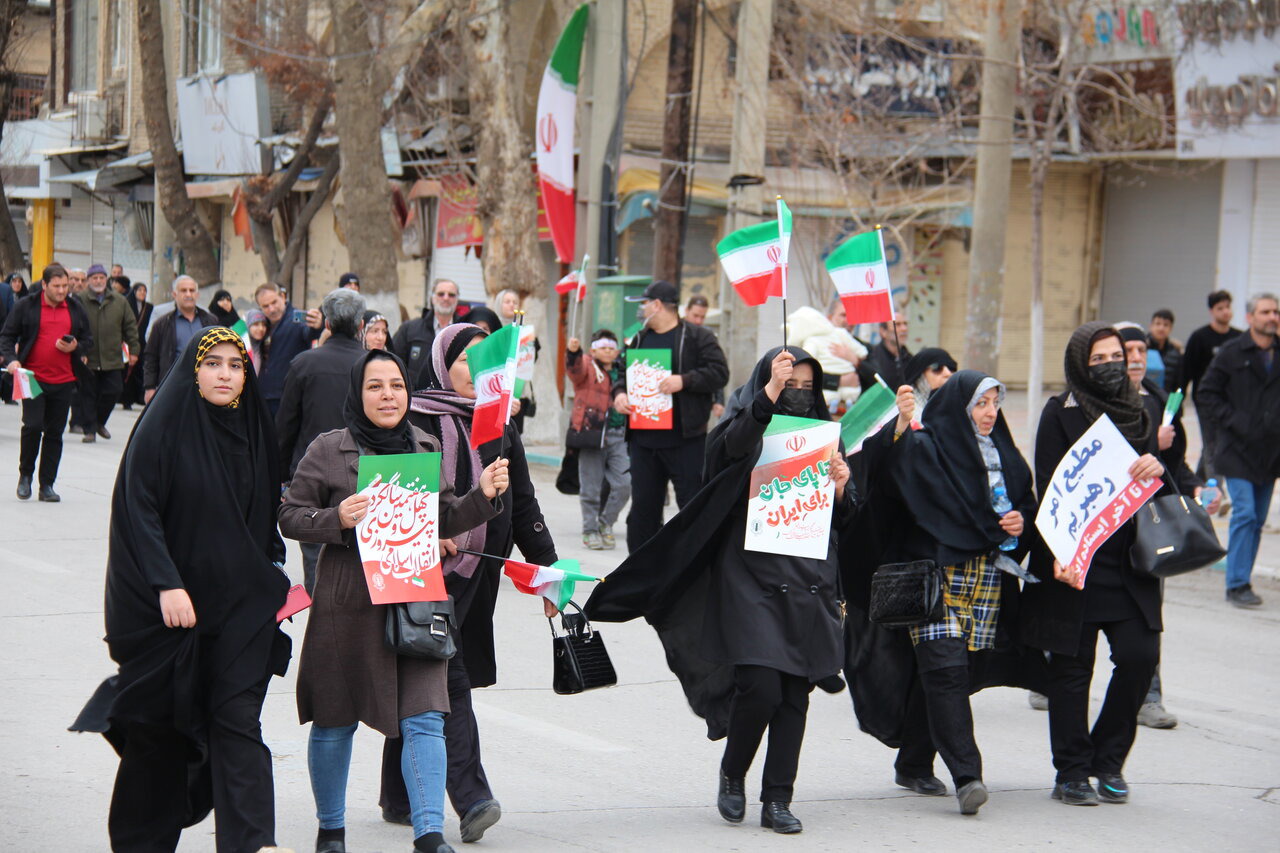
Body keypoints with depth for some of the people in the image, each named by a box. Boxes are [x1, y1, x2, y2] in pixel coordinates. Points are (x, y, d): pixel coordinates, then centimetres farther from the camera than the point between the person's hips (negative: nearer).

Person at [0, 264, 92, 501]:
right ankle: (25, 475, 10)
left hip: (64, 381, 3)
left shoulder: (76, 308, 10)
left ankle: (47, 484, 11)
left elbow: (88, 340, 16)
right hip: (33, 378, -3)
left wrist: (75, 348, -5)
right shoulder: (26, 306, 1)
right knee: (33, 426, -12)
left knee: (55, 432, 5)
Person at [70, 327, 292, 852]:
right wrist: (166, 586, -20)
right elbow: (139, 510, -13)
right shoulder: (163, 427, -7)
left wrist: (272, 576, 10)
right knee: (160, 726, 8)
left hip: (239, 603, 3)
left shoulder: (252, 429, 8)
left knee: (237, 718, -8)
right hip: (170, 604, -3)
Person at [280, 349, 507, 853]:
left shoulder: (426, 448, 10)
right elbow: (290, 517, 0)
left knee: (424, 721, -9)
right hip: (348, 605, -2)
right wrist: (337, 520, -18)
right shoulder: (328, 451, -3)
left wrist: (483, 495, -1)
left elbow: (444, 521, 16)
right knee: (335, 722, 9)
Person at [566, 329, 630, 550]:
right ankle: (590, 530, 13)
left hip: (618, 435, 4)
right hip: (592, 433, -4)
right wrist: (573, 351, -41)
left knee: (624, 484, -4)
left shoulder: (622, 372, 17)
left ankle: (606, 523, 15)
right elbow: (575, 368, -22)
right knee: (591, 488, 1)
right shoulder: (587, 367, 1)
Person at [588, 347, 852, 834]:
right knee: (761, 688, -14)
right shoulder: (745, 431, 0)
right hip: (751, 580, -4)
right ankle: (732, 774, 12)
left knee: (795, 695, 2)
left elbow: (841, 520, 16)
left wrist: (840, 488, -5)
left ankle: (777, 801, 10)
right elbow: (732, 446, -26)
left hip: (809, 584, 4)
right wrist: (769, 393, -37)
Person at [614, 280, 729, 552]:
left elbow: (719, 373, -10)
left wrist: (684, 381, -22)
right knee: (643, 506, 10)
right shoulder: (640, 340, 17)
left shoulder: (698, 337, -2)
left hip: (685, 440, -6)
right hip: (643, 439, 6)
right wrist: (619, 393, 3)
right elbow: (624, 373, 25)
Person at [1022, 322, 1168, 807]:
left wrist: (1158, 470, -8)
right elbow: (1048, 490, -6)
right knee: (1072, 667, 1)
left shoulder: (1142, 413, 13)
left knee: (1140, 656, -7)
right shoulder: (1060, 414, -1)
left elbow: (1156, 492, 17)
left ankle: (1108, 760, 11)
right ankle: (1071, 774, 10)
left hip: (1130, 561, 4)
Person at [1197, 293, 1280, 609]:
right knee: (1245, 514, -12)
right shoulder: (1231, 353, -3)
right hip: (1238, 450, -4)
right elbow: (1207, 393, 0)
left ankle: (1241, 579, 19)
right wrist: (1233, 422, -10)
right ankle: (1237, 584, -7)